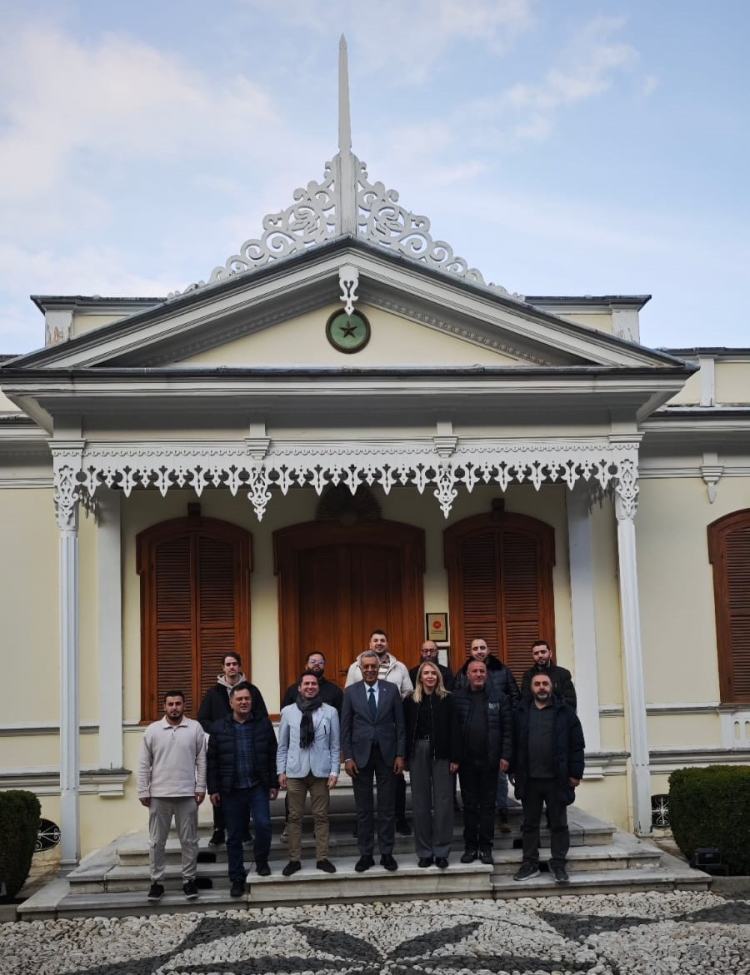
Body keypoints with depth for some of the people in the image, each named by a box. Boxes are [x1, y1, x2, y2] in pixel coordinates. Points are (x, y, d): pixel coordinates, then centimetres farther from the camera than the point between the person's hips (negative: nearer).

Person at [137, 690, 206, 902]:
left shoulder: (195, 728, 0)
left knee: (189, 841, 7)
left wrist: (201, 787, -2)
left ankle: (189, 879, 17)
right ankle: (157, 881, 17)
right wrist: (143, 791, -1)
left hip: (187, 794, 0)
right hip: (159, 795, 0)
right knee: (156, 841, 7)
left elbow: (201, 760, 2)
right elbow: (144, 764, 2)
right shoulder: (152, 730, 1)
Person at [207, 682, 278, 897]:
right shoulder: (219, 728, 2)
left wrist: (274, 784, 2)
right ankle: (237, 879, 18)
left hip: (258, 786, -1)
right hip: (231, 790, 1)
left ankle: (261, 861, 12)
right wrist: (213, 789, 0)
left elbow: (272, 755, 5)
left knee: (263, 824, -16)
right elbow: (212, 761, 4)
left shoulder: (263, 724, 3)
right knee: (234, 836, 6)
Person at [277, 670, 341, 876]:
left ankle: (322, 858, 13)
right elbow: (282, 745, 6)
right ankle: (294, 859, 13)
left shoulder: (330, 712, 0)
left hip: (320, 771, 0)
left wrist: (334, 771, -2)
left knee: (321, 816, 5)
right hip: (295, 771, 1)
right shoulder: (288, 711, 2)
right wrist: (281, 771, 2)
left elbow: (335, 745, 2)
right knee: (295, 817, 5)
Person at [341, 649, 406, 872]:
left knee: (387, 807, 5)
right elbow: (345, 727, 2)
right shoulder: (351, 692, 1)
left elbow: (400, 724, 3)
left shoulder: (392, 689, 2)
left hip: (387, 754, 0)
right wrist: (348, 757, -4)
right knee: (363, 808, 5)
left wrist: (400, 755, -2)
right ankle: (365, 854, 14)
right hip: (361, 754, 0)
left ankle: (386, 853, 14)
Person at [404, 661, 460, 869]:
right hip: (418, 753, 1)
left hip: (441, 754, -1)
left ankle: (441, 851, 8)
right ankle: (424, 851, 14)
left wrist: (455, 757, -7)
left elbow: (453, 729, -2)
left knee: (442, 801, 0)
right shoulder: (411, 700, 4)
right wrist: (405, 757, -1)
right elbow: (405, 730, 4)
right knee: (421, 802, 6)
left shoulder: (446, 699, 1)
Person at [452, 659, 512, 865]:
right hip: (466, 761, 0)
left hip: (490, 760, 0)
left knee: (488, 805, 7)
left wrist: (505, 756, -6)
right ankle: (470, 846, 15)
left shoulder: (498, 696, 1)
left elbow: (507, 728, 0)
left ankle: (485, 847, 15)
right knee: (469, 805, 8)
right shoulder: (457, 697, 1)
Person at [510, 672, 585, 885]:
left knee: (559, 824, 6)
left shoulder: (564, 711, -1)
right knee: (530, 823, 9)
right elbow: (514, 743, 9)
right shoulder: (521, 712, 5)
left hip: (557, 778, -2)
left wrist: (575, 773, -6)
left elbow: (576, 745, -2)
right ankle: (530, 864, 18)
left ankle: (558, 864, 16)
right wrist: (513, 770, 5)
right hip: (529, 779, 2)